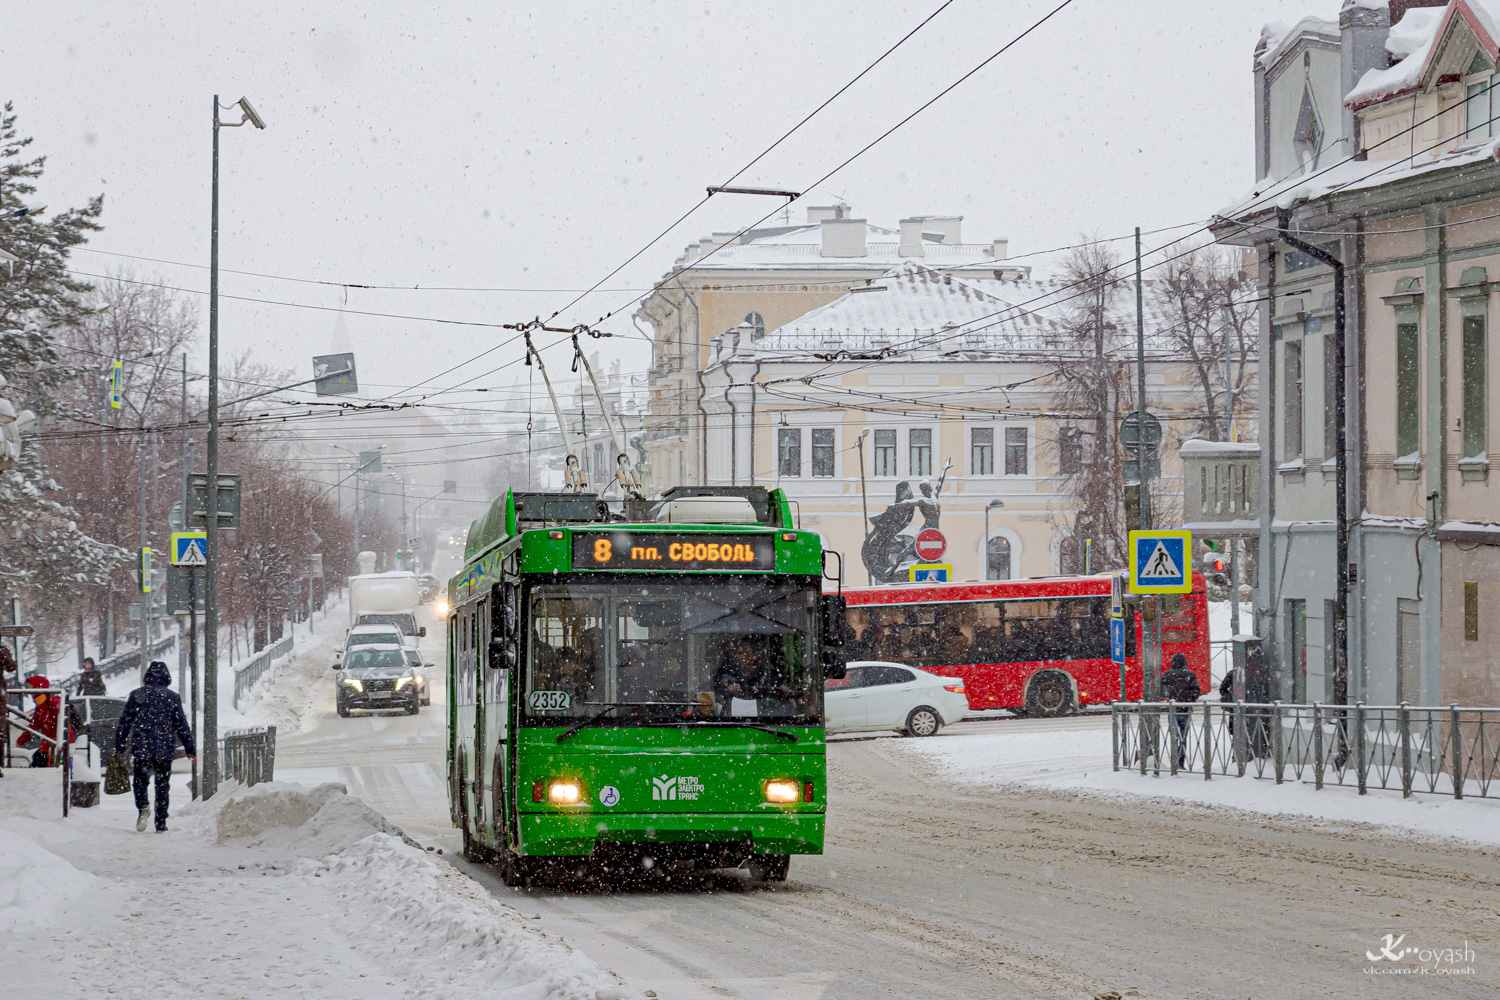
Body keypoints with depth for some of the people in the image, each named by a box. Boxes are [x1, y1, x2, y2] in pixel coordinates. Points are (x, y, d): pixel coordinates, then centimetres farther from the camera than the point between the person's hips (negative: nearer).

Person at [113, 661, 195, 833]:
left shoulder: (136, 695, 2)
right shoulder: (172, 697, 0)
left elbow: (124, 723, 4)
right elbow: (181, 725, 3)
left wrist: (119, 747, 10)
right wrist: (190, 748, 9)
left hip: (141, 747, 0)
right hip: (164, 749, 0)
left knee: (140, 781, 13)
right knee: (162, 785, 9)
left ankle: (142, 809, -13)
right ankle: (161, 822, 6)